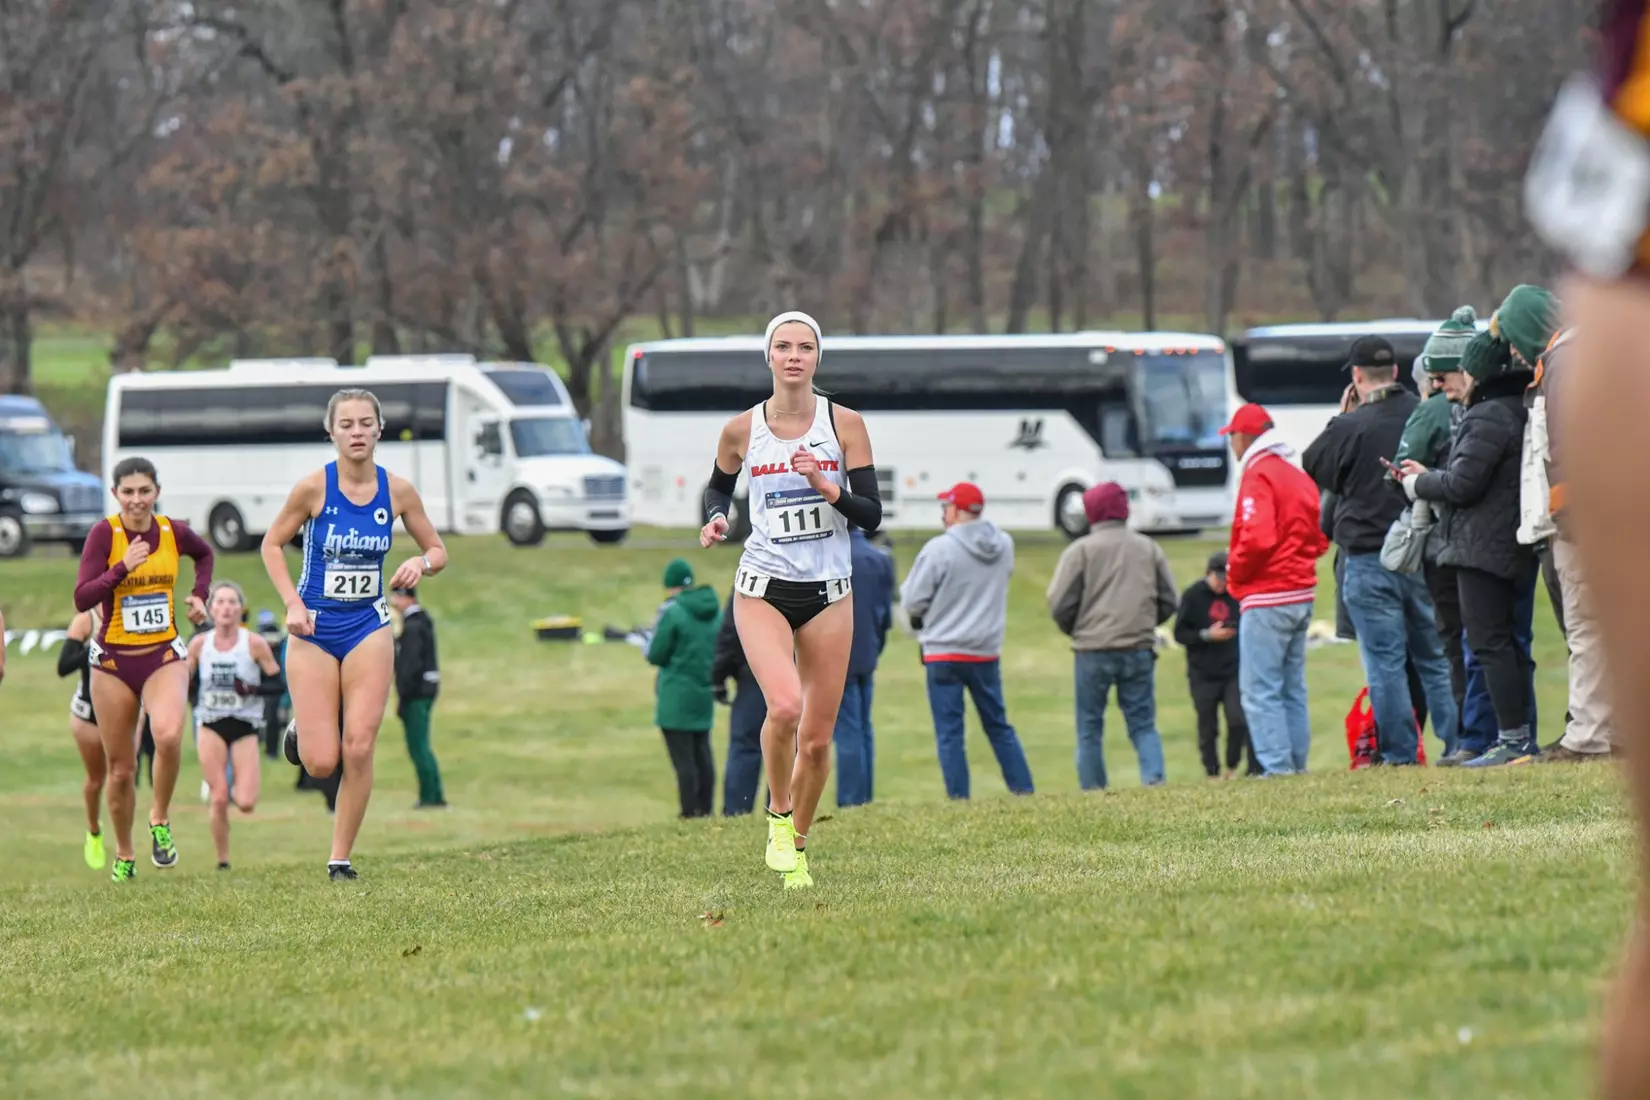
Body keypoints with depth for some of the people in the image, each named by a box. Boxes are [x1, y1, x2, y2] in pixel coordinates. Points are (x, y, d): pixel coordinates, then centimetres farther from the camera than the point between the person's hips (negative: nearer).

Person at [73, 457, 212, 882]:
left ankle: (160, 822, -5)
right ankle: (124, 856, 27)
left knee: (168, 735, -29)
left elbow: (204, 554, 24)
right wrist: (123, 567, -27)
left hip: (164, 657, 1)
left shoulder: (174, 533, -1)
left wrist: (200, 595, 9)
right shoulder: (104, 534, -10)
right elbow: (82, 599, -18)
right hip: (114, 660, -1)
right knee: (121, 769, 6)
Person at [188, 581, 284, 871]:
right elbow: (185, 683, 10)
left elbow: (278, 684, -3)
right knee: (219, 800, -9)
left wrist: (253, 689, -21)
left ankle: (236, 786, 27)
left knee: (246, 803, -11)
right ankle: (222, 862, 7)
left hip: (245, 727, -1)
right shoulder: (199, 644, 0)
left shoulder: (255, 644, -7)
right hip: (211, 726, 1)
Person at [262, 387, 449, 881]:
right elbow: (272, 545, 1)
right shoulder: (314, 487, -11)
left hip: (368, 628, 2)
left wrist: (421, 563, -15)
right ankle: (302, 729, 32)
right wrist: (293, 603, -12)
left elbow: (437, 550, 9)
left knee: (359, 751, -7)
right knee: (321, 763, -5)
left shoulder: (398, 490, -4)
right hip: (313, 632, -2)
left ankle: (340, 858, 5)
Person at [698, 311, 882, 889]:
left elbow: (871, 514, -3)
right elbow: (719, 485, 19)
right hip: (763, 588, -1)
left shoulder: (845, 424, -2)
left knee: (817, 737, 3)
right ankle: (778, 815, 0)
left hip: (828, 591, 1)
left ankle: (798, 848, 23)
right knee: (784, 706, -25)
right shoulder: (741, 430, 0)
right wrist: (716, 518, -2)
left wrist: (827, 488, -20)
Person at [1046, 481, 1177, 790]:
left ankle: (1093, 789, 3)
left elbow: (1060, 605, -6)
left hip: (1093, 650, -3)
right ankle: (1154, 777, -13)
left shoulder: (1080, 550, -3)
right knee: (1143, 724, 6)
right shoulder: (1148, 548, 8)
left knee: (1090, 729, 6)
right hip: (1139, 649, 3)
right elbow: (1168, 601, 9)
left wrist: (1075, 631, 13)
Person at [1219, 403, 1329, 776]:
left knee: (1259, 689, -8)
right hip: (1301, 595, 9)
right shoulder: (1300, 477, 15)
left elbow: (1257, 538, -22)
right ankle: (1297, 764, 12)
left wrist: (1235, 573, -7)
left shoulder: (1258, 477, -12)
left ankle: (1277, 766, -14)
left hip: (1266, 598, -9)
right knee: (1292, 689, 12)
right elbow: (1321, 537, 18)